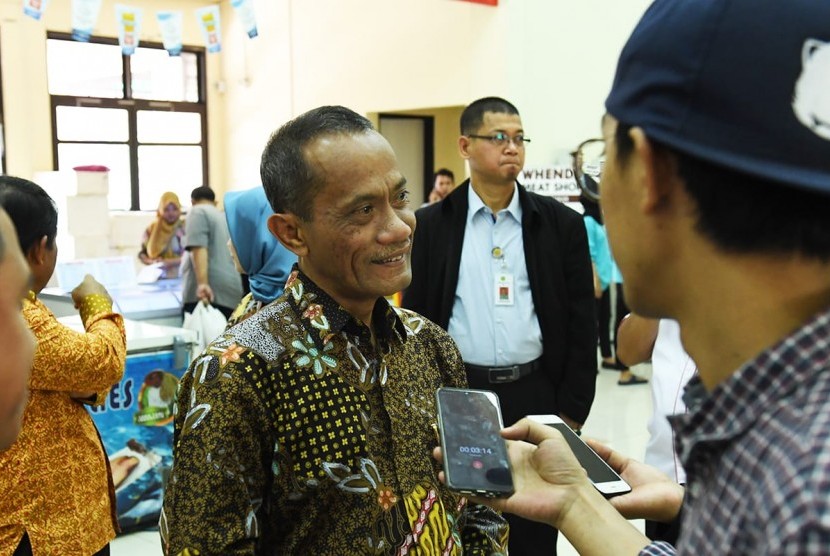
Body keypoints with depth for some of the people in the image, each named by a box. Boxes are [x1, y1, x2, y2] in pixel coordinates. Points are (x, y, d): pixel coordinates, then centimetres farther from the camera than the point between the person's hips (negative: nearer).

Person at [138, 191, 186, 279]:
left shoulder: (185, 228, 2)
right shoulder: (152, 229, 10)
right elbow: (142, 253, 15)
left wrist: (171, 262, -15)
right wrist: (151, 262, -6)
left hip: (180, 277, -2)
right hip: (157, 277, 2)